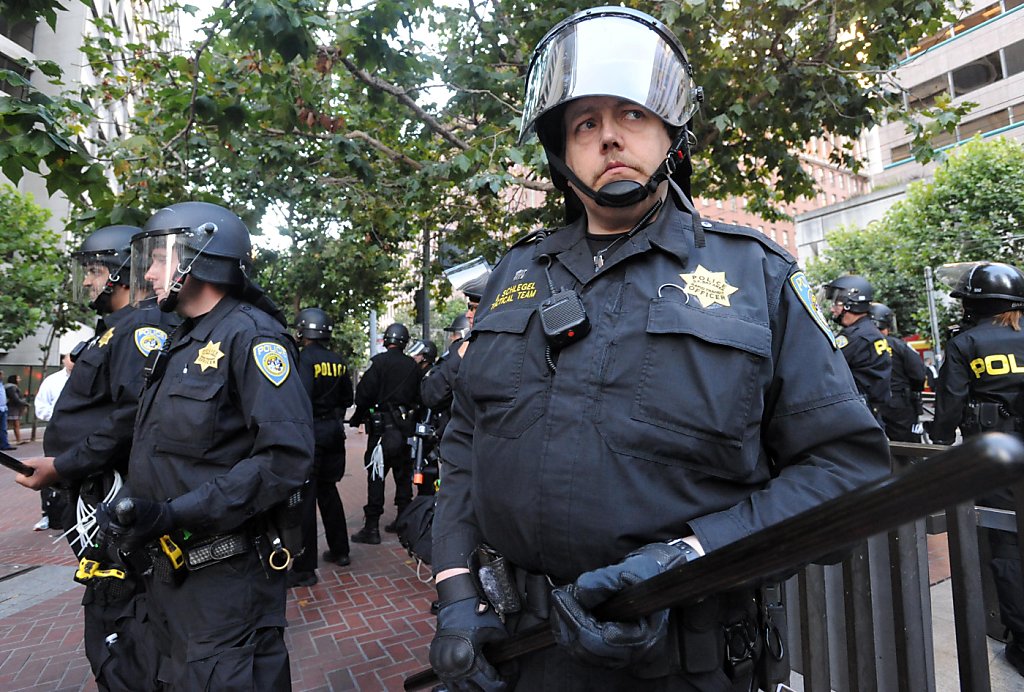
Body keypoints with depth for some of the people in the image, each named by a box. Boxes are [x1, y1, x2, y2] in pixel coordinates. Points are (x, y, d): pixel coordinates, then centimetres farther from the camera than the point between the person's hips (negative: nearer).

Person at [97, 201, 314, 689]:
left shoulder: (249, 333, -17)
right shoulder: (178, 343, 11)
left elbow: (287, 457, -26)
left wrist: (175, 515, -25)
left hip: (227, 576, -9)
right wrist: (129, 509, 2)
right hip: (169, 571, 9)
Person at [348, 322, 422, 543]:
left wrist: (357, 417, 1)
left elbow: (365, 392, -13)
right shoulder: (413, 366, 7)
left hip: (382, 426, -5)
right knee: (403, 475, 14)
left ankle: (372, 527, 0)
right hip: (406, 426, 5)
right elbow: (419, 397, 11)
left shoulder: (379, 362, -9)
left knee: (376, 476, -1)